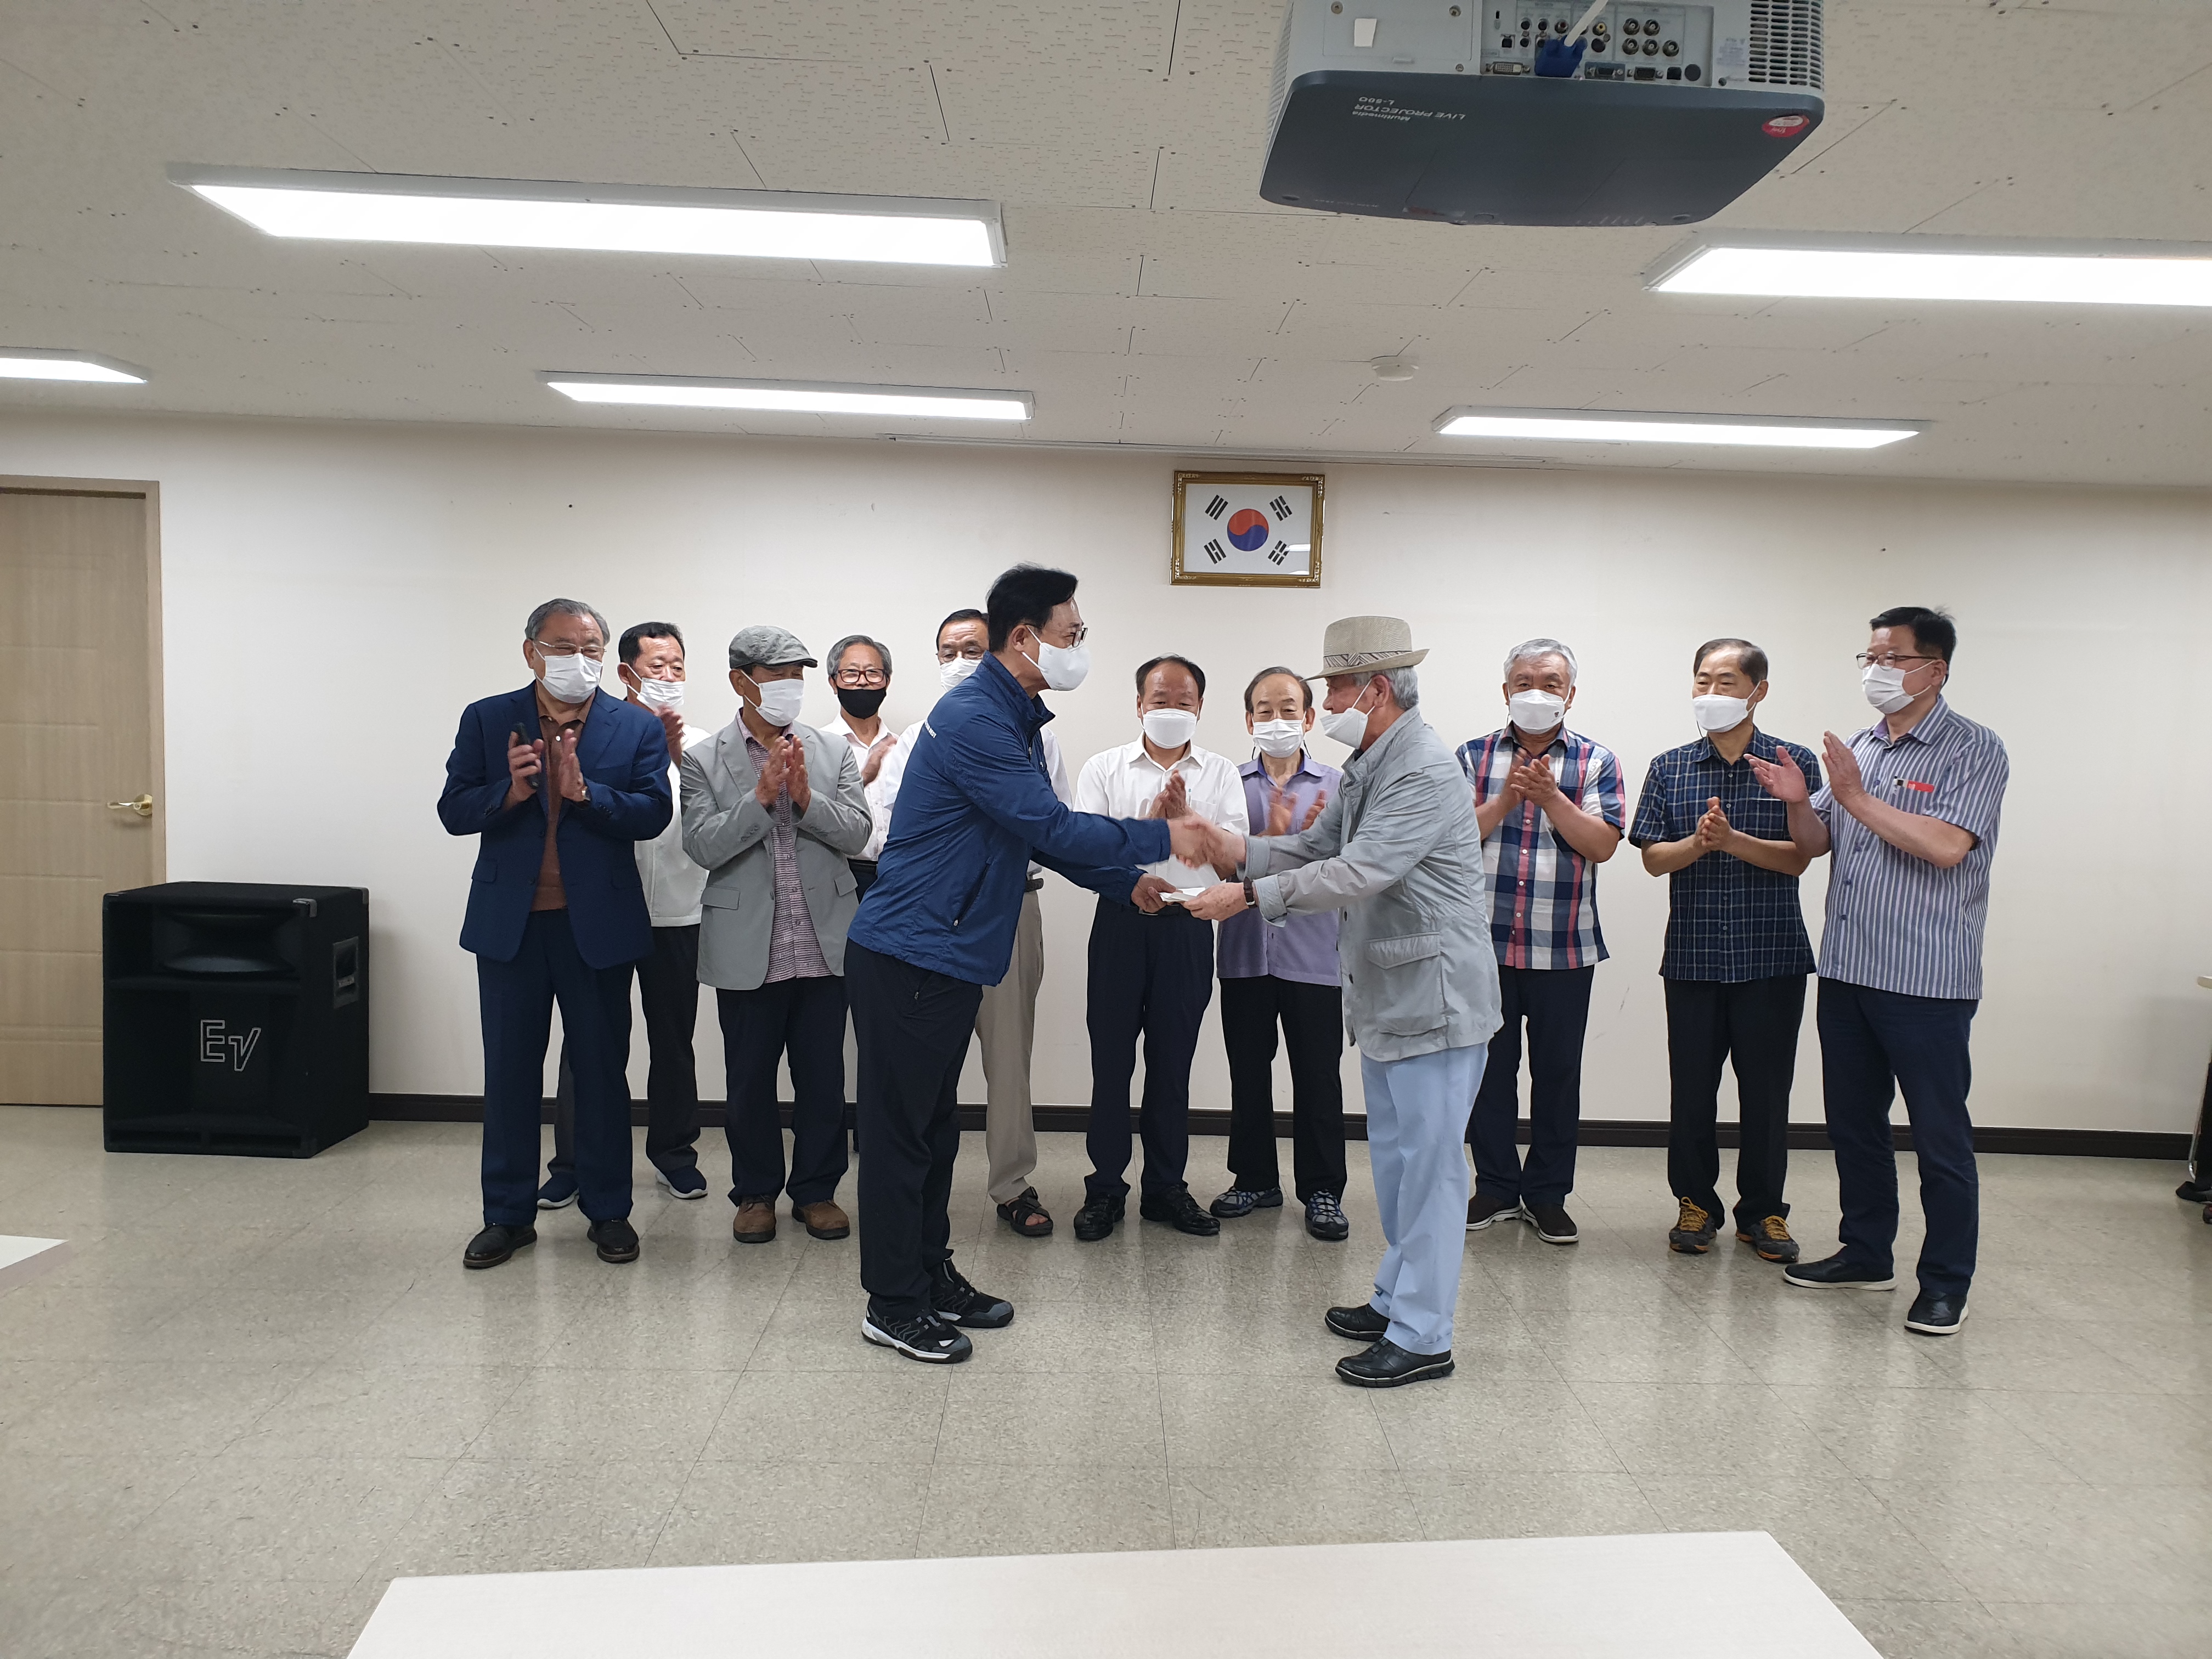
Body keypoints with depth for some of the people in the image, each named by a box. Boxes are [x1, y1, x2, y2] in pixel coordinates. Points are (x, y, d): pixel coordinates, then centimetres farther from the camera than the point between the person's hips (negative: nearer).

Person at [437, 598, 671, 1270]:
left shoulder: (637, 728, 0)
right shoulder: (486, 720, 2)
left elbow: (652, 814, -11)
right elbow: (453, 811, -3)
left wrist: (583, 790, -25)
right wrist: (510, 790, -21)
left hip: (598, 924, -1)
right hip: (510, 922, 1)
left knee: (602, 1069, 8)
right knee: (509, 1070, 10)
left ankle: (608, 1210, 22)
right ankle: (508, 1214, 23)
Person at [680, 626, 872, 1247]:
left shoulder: (834, 753, 7)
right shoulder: (704, 761, 0)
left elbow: (856, 833, -2)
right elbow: (703, 846, -10)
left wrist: (805, 796, -17)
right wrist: (762, 795, -18)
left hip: (823, 945, 2)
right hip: (748, 951, -1)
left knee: (823, 1077, 9)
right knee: (750, 1079, 10)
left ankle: (817, 1189, 25)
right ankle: (755, 1192, 27)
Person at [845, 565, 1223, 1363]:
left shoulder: (1013, 722, 14)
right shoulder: (973, 719, -19)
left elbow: (1047, 837, 19)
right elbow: (1053, 829, -21)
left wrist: (1134, 881, 14)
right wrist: (1163, 838, -12)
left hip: (948, 957, 10)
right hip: (908, 958, -10)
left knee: (934, 1126, 18)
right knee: (901, 1132, 1)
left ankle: (932, 1275, 30)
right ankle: (893, 1305, 14)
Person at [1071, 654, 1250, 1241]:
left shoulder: (1220, 773, 8)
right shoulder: (1105, 768, 6)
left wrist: (1187, 818, -17)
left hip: (1188, 927, 1)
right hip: (1121, 922, -1)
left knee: (1172, 1062, 9)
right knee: (1112, 1059, 3)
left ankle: (1166, 1188, 20)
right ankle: (1105, 1188, 15)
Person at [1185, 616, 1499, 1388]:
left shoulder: (1424, 772, -20)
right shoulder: (1367, 765, 13)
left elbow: (1358, 873, -28)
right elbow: (1316, 847, 13)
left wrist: (1248, 895, -26)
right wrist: (1236, 847, -2)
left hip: (1434, 996, -10)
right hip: (1386, 996, 10)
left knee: (1427, 1161, -2)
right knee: (1394, 1156, 19)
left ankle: (1422, 1336, 8)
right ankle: (1396, 1299, 33)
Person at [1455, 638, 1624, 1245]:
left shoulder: (1596, 762, 5)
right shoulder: (1474, 756, 6)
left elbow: (1603, 845, -6)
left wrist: (1550, 796, -17)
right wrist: (1507, 798, -16)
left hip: (1565, 950, 0)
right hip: (1484, 944, 0)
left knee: (1558, 1072, 7)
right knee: (1489, 1070, 7)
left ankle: (1548, 1195, 21)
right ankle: (1496, 1188, 21)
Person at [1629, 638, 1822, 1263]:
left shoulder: (1793, 763, 1)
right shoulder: (1670, 768, 6)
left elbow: (1799, 857, -7)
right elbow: (1653, 857, 1)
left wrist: (1731, 839, -21)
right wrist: (1697, 843, -19)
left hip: (1772, 956, -1)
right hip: (1692, 954, 1)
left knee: (1766, 1090, 6)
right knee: (1691, 1088, 7)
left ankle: (1763, 1211, 22)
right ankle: (1696, 1204, 22)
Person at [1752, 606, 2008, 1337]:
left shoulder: (1973, 750, -7)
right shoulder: (1857, 749, 13)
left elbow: (1946, 845, -21)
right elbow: (1815, 844, 13)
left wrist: (1857, 798, -16)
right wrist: (1799, 803, -7)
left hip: (1926, 980, -7)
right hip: (1846, 971, 7)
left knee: (1940, 1133, 3)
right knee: (1853, 1120, 16)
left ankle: (1946, 1282, 15)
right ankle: (1866, 1254, 30)